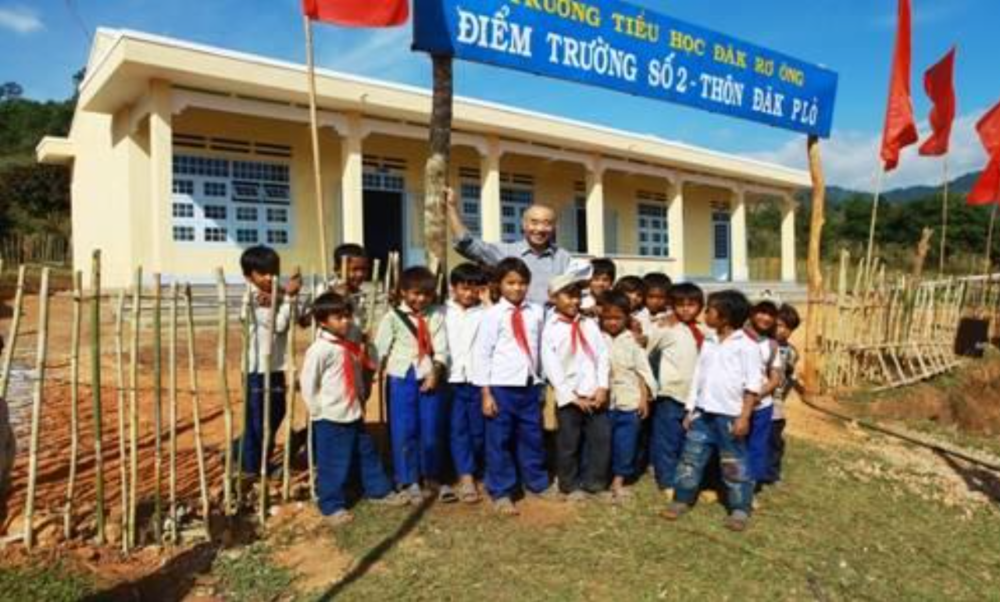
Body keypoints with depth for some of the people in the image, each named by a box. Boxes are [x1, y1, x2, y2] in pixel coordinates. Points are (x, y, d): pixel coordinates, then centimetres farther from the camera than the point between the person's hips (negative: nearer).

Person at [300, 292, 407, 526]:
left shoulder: (351, 346, 6)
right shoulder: (320, 349, -19)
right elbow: (307, 382, -17)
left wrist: (361, 397, 13)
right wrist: (319, 410, -11)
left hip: (354, 414, 8)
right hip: (330, 419, -8)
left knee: (367, 454, 20)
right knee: (333, 465, 4)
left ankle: (378, 490, 36)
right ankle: (332, 506, 20)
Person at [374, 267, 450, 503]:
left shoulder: (437, 315, 2)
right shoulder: (393, 316, -2)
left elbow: (441, 349, -3)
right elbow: (380, 349, -2)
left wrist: (435, 373, -13)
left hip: (430, 378, 2)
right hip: (402, 379, -1)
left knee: (433, 431, 9)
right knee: (404, 432, 5)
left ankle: (432, 477, 26)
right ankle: (409, 481, 19)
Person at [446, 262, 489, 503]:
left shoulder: (484, 314, -1)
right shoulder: (444, 313, 3)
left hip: (477, 379, 0)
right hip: (453, 379, 1)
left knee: (479, 429, 9)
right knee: (458, 429, 3)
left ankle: (477, 471, 26)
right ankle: (465, 476, 8)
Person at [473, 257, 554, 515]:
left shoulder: (536, 312, 4)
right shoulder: (493, 314, -7)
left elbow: (541, 348, 10)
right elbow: (482, 353, -7)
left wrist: (541, 383, 11)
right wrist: (486, 393, -8)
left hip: (530, 384, 4)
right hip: (502, 386, -3)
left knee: (532, 436, 15)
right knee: (499, 440, 5)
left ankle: (537, 483, 33)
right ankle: (501, 492, 18)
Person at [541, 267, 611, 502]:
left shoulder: (589, 324, 7)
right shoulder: (550, 330, -6)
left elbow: (603, 356, 4)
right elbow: (551, 368, -10)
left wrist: (602, 387, -7)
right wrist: (572, 396, -12)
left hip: (595, 396, 4)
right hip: (569, 398, -4)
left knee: (602, 439, 6)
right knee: (568, 444, 7)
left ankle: (594, 483, 22)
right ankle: (570, 486, 24)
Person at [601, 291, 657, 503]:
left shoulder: (633, 340, 3)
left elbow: (642, 370, 5)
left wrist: (644, 398, 1)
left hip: (630, 400, 1)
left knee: (626, 443, 6)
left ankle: (619, 481, 20)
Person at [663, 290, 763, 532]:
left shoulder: (747, 346, -9)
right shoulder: (708, 343, 10)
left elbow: (753, 384, -11)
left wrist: (744, 417, -15)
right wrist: (690, 409, 11)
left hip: (730, 415, -6)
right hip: (703, 412, 6)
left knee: (734, 464, 4)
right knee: (691, 457, 9)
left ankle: (740, 509, 17)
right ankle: (682, 499, 20)